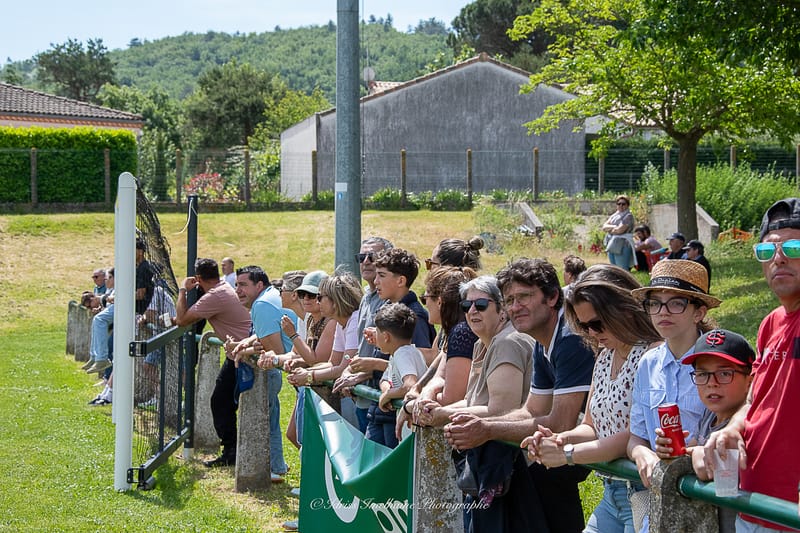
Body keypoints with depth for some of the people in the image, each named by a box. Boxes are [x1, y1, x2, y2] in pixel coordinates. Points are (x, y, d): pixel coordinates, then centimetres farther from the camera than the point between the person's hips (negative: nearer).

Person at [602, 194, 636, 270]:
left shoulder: (628, 216, -6)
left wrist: (609, 229, 2)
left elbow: (620, 230, -16)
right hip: (611, 246, 8)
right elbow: (604, 227, 8)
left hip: (622, 246, -8)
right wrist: (613, 227, -9)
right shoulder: (614, 215, 18)